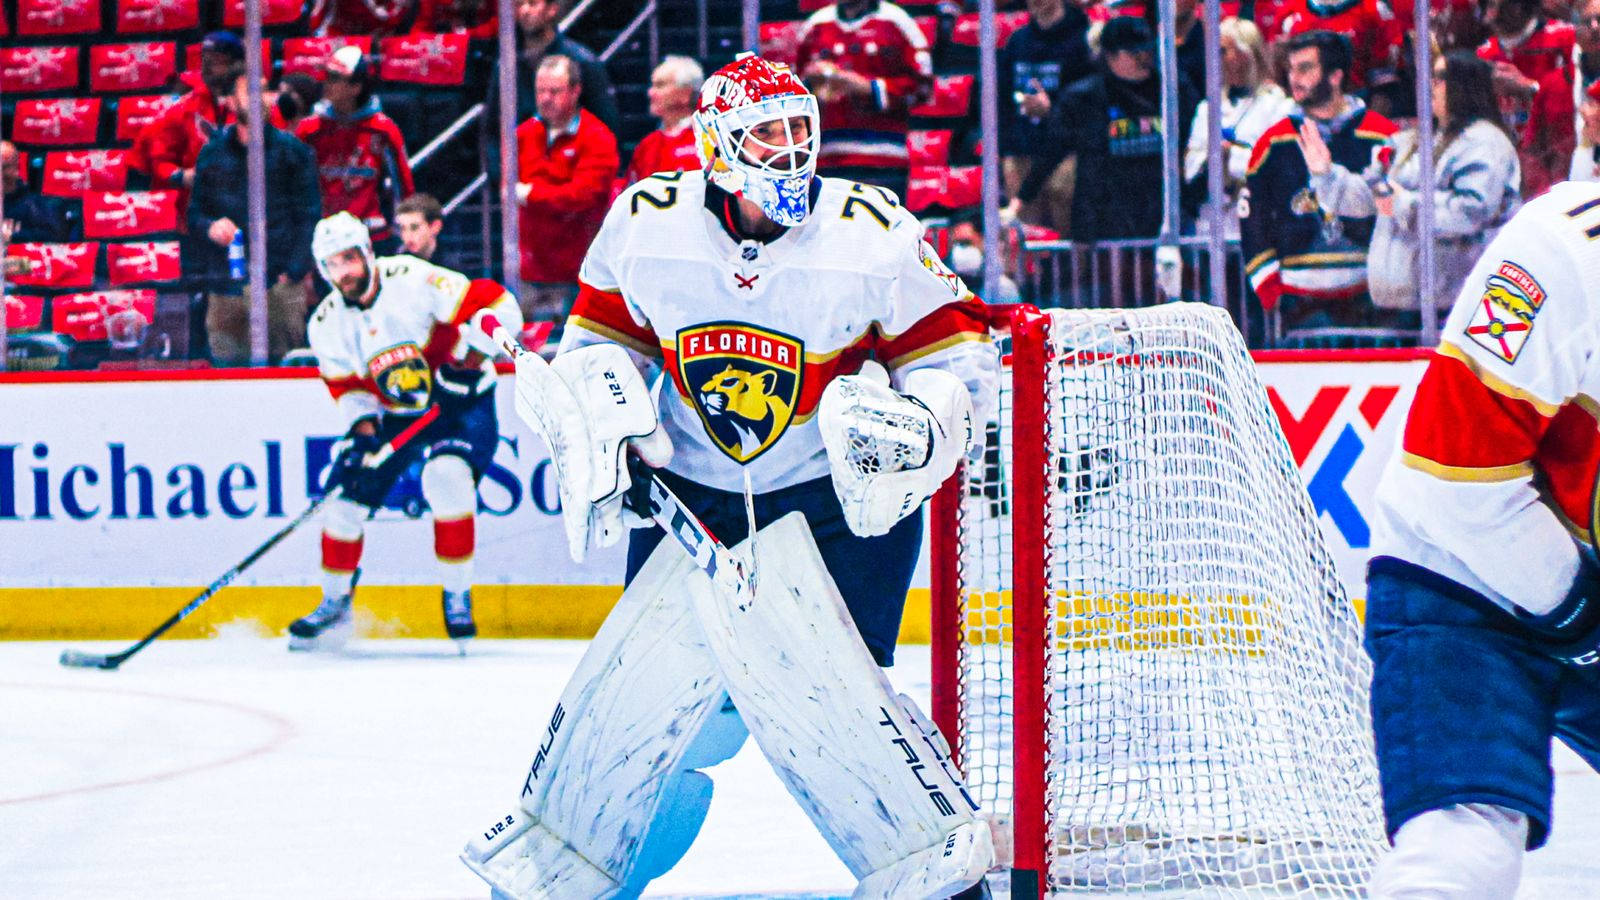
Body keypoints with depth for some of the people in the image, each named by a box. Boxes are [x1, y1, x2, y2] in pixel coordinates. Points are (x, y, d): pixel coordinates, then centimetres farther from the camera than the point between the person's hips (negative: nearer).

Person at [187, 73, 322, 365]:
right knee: (226, 367, -2)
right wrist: (210, 228, -5)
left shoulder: (292, 151, 7)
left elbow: (308, 216, 5)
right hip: (224, 285, 2)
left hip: (278, 283, -2)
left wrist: (294, 270, -7)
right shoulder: (212, 153, 14)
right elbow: (195, 212, 20)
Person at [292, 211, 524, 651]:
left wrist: (468, 359, -32)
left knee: (446, 478, -30)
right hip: (390, 414, 5)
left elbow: (497, 305, -24)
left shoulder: (413, 280, -23)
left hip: (458, 404, -5)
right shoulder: (327, 323, -6)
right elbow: (346, 384, 2)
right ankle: (335, 606, 20)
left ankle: (458, 597, -13)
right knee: (347, 493, -2)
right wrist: (362, 426, -17)